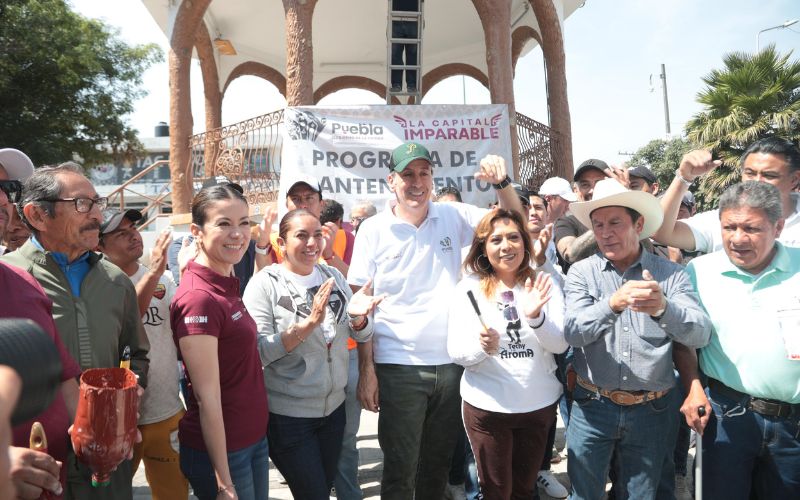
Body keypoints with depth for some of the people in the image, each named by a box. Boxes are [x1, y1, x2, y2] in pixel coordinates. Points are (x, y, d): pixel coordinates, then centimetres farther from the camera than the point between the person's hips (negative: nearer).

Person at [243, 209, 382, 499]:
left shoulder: (333, 277, 2)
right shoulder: (265, 284, -12)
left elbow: (362, 335, 4)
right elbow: (259, 352, -20)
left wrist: (357, 317, -19)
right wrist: (309, 323, -31)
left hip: (333, 407, 5)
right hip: (287, 416, -5)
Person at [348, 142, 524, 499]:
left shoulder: (453, 216, 3)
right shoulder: (373, 230, -5)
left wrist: (501, 182, -10)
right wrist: (366, 369, -8)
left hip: (451, 363, 3)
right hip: (399, 367, -3)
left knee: (438, 466, 20)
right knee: (400, 471, 8)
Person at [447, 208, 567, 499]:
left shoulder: (543, 284, -4)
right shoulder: (468, 288, -7)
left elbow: (560, 344, -10)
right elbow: (455, 352, -9)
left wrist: (536, 317, -28)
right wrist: (481, 346, -30)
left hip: (540, 404, 2)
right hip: (486, 406, -2)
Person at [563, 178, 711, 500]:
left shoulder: (670, 274, -3)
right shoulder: (582, 273, -3)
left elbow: (700, 335, -14)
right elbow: (573, 332, -16)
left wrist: (663, 308, -35)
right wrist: (613, 303, -35)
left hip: (651, 411, 1)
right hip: (592, 406, 0)